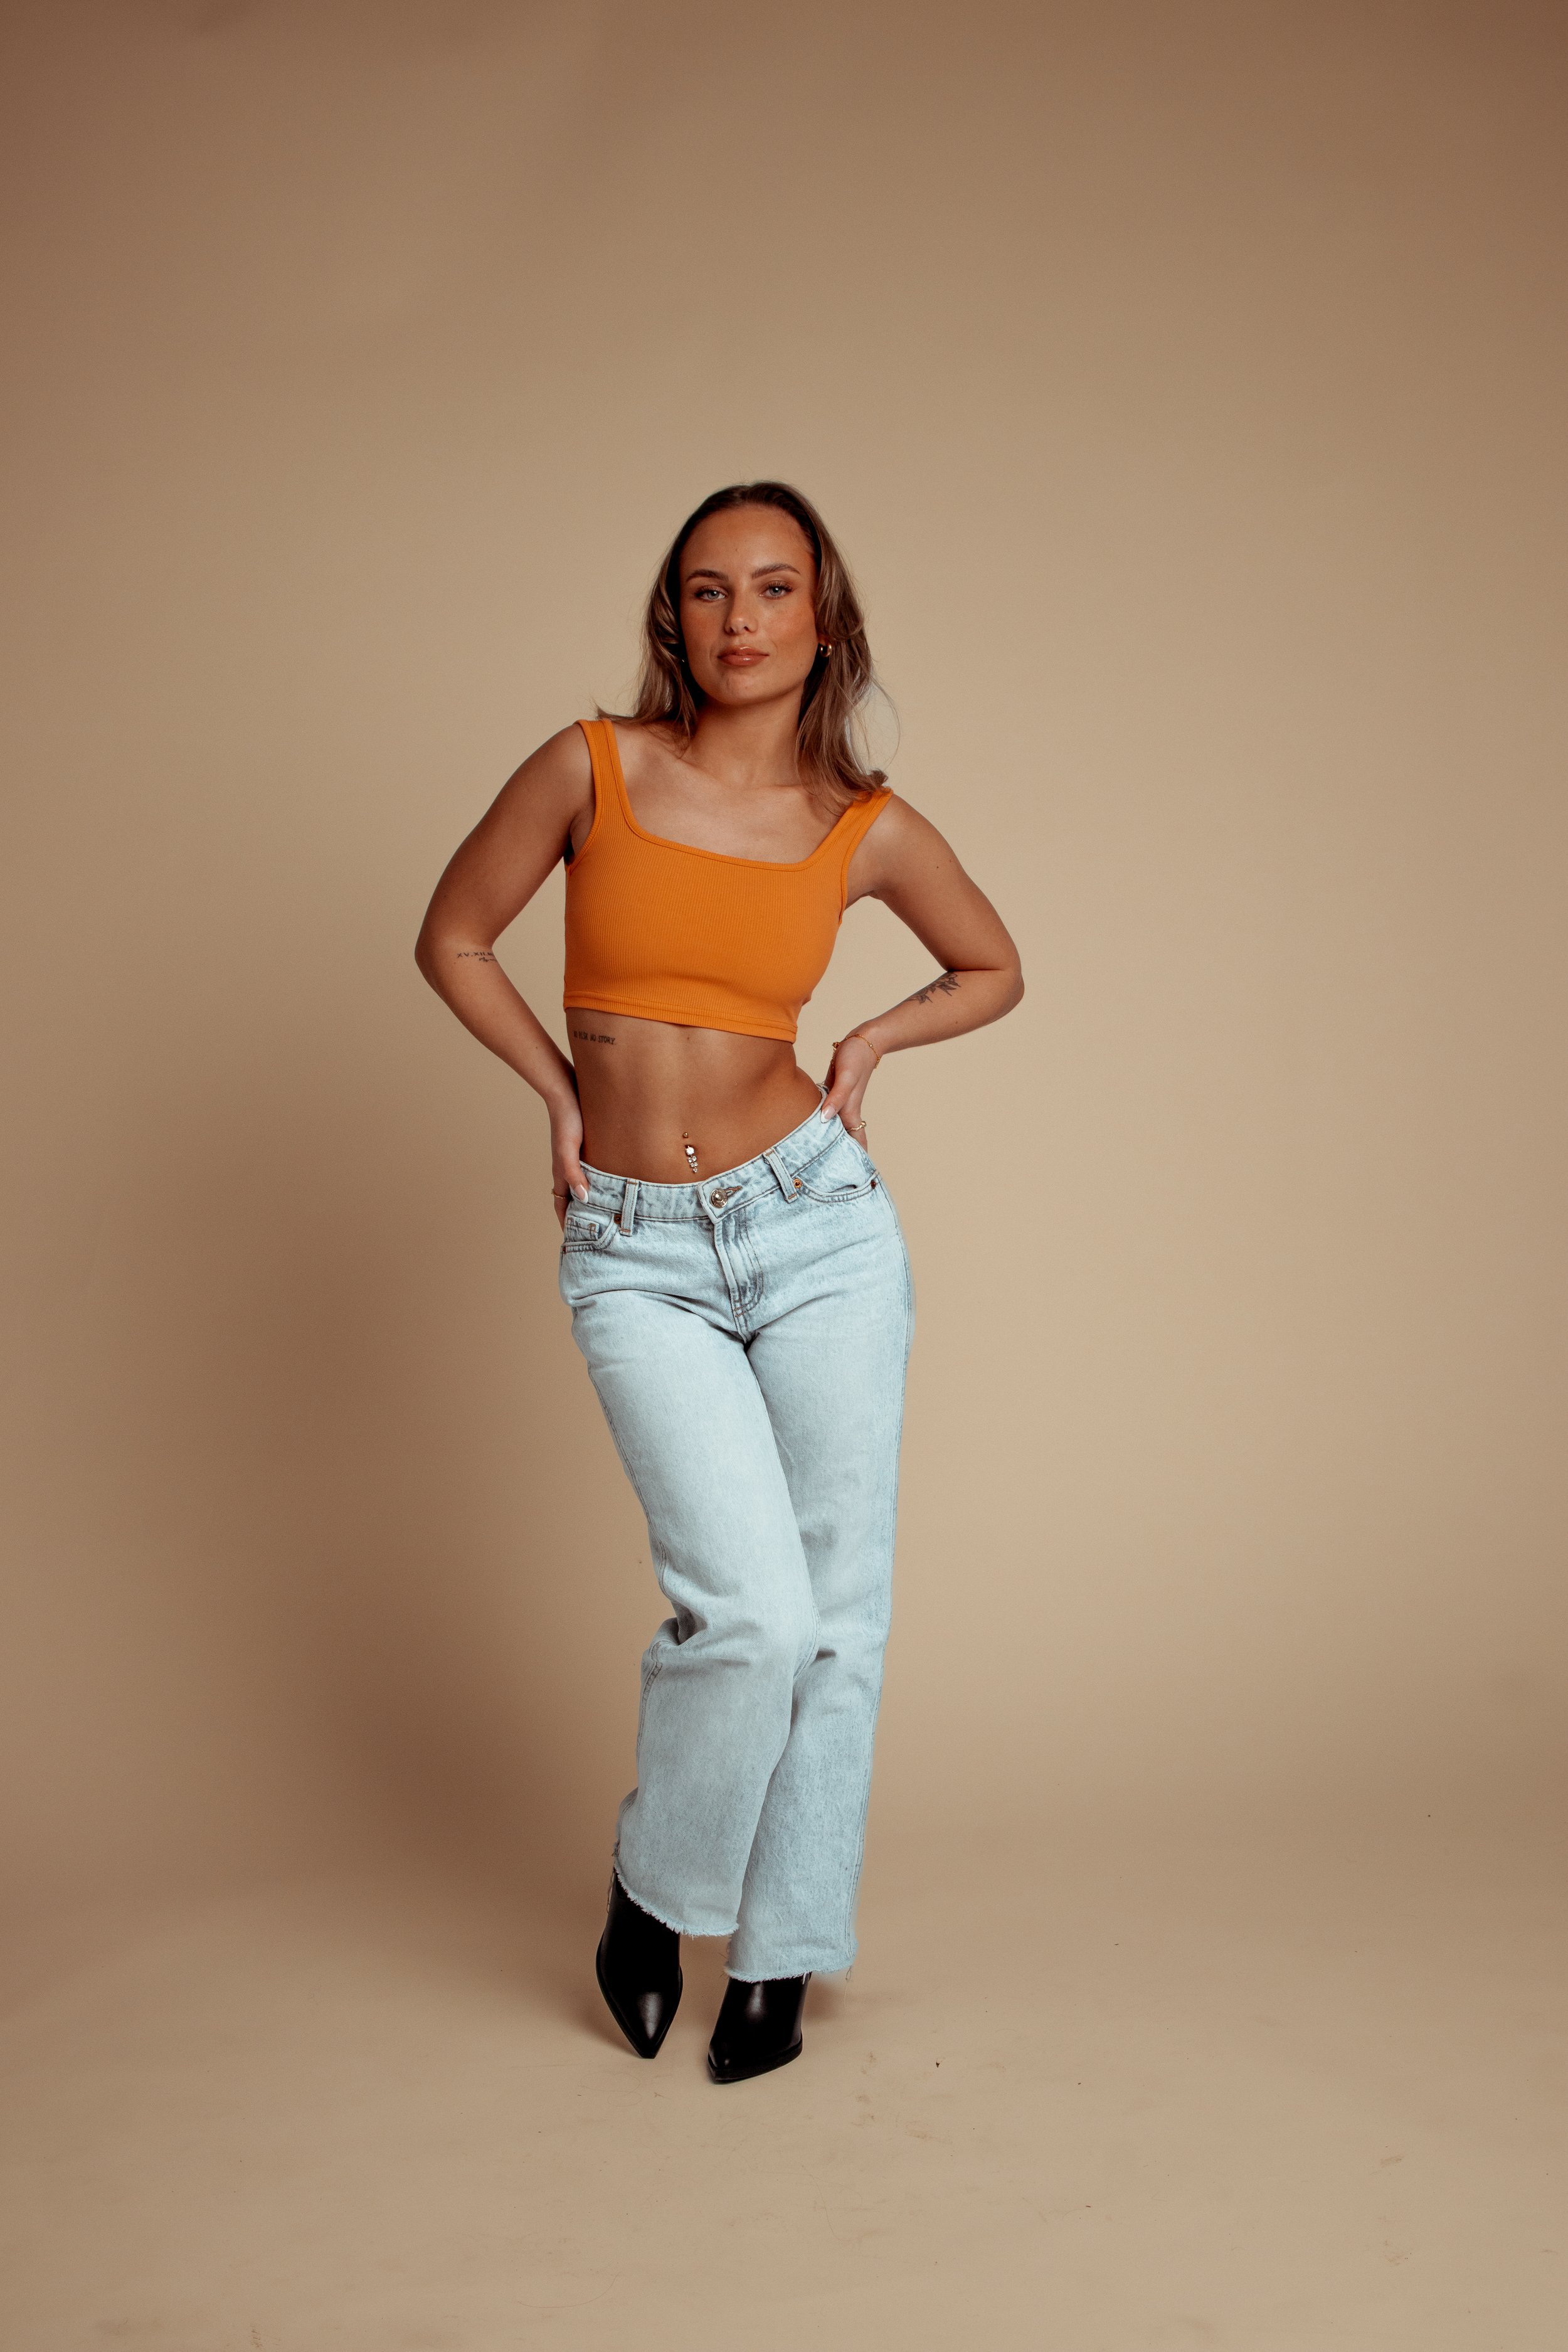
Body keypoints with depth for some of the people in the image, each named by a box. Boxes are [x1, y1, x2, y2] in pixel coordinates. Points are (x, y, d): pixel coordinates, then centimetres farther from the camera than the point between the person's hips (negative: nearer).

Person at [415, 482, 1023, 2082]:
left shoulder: (869, 830, 1)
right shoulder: (592, 770, -3)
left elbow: (992, 969, 19)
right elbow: (453, 939, 9)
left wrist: (869, 1043, 4)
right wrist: (564, 1094, 6)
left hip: (819, 1226, 2)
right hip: (636, 1255, -2)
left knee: (834, 1610, 4)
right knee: (749, 1607, -14)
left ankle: (782, 1954, 23)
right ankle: (654, 1890, 14)